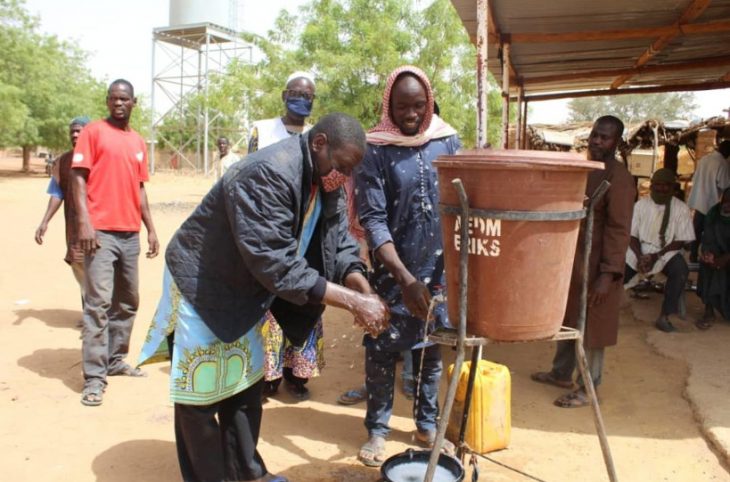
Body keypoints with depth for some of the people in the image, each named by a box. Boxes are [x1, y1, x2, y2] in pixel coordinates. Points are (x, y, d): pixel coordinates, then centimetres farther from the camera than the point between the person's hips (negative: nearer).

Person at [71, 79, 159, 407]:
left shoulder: (139, 142, 17)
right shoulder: (93, 132, 1)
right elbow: (79, 177, -6)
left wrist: (150, 228, 16)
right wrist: (84, 222, -17)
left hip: (131, 235, 6)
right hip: (101, 232, -6)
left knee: (128, 302, 11)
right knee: (99, 303, -8)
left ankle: (115, 360, 24)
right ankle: (94, 376, -4)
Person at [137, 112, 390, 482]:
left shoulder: (324, 180, -5)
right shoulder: (268, 174, -33)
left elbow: (338, 242, -4)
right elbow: (277, 264, -37)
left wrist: (365, 291, -23)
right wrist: (353, 302, -35)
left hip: (245, 293, 9)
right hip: (201, 287, -8)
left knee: (245, 386, 17)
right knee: (201, 392, 4)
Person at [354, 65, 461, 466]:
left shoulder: (448, 141, 1)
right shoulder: (374, 150, -10)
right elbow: (372, 219, -16)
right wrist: (404, 277, -24)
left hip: (441, 269, 3)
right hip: (392, 271, -3)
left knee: (432, 348, 14)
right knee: (382, 350, 6)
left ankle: (427, 424, 31)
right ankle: (377, 429, 23)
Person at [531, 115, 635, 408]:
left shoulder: (618, 178, -15)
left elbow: (619, 230, -19)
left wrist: (608, 274, -23)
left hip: (595, 266, -8)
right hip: (571, 260, 8)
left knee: (590, 327, 3)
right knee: (567, 319, 19)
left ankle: (587, 389, 17)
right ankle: (561, 374, 35)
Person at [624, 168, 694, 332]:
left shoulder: (681, 209, -3)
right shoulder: (641, 204, 0)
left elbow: (681, 241, -5)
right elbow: (632, 235, 0)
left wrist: (656, 256, -18)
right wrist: (640, 257, -19)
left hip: (667, 251, -1)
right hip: (641, 249, 1)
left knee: (681, 270, -31)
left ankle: (664, 317, -23)